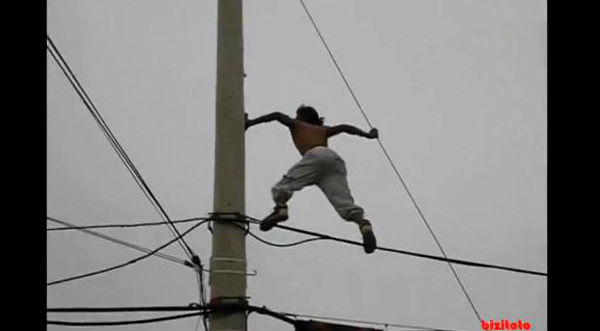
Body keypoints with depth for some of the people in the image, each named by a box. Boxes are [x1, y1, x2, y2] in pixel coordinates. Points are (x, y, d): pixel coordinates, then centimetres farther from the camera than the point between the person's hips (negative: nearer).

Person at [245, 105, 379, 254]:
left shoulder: (297, 125, 31)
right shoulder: (323, 130, 42)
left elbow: (277, 115, 18)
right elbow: (344, 127, 32)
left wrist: (251, 122, 19)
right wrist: (366, 134, 32)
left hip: (317, 155, -4)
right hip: (336, 159, 4)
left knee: (285, 184, -7)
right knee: (344, 203, -8)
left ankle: (280, 209, -35)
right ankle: (364, 225, -32)